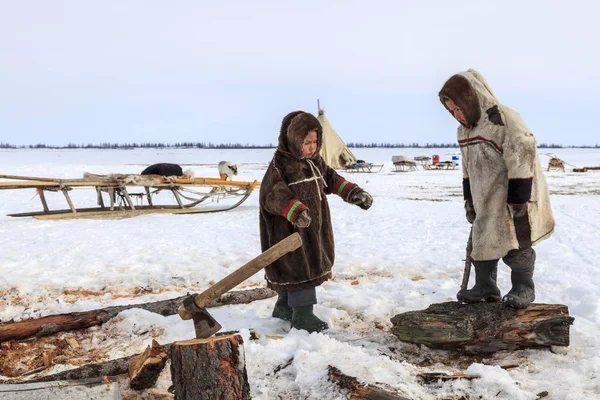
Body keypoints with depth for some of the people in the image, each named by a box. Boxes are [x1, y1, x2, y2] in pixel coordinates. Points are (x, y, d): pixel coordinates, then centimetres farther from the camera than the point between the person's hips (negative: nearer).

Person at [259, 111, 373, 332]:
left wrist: (353, 192, 11)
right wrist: (296, 210, -44)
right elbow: (273, 194, -28)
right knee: (299, 266, -7)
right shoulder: (280, 164, -17)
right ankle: (302, 313, 4)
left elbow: (331, 179, 23)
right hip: (290, 228, -9)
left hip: (314, 227, 9)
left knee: (311, 264, 16)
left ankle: (284, 306, 32)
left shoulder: (315, 161, 9)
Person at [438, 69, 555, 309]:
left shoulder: (506, 121, -20)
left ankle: (523, 287, 20)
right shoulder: (465, 130, 7)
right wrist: (469, 200, 14)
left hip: (512, 201, -8)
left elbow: (521, 159, -22)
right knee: (481, 242, 10)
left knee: (515, 247, 3)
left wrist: (518, 199, -22)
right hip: (485, 203, 8)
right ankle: (485, 287, 21)